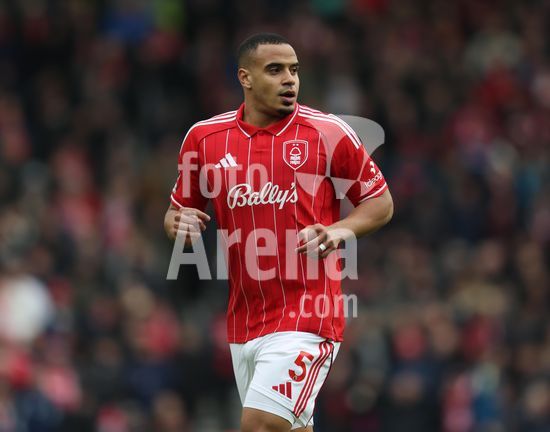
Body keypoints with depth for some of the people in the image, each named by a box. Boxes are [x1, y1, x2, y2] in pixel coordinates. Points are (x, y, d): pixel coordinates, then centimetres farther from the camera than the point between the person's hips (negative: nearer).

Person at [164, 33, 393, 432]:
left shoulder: (329, 133, -5)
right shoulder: (204, 137, 5)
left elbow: (381, 201, 4)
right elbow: (179, 209, 17)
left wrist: (341, 230, -15)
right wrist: (179, 224, -7)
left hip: (306, 315, -5)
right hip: (243, 320, 5)